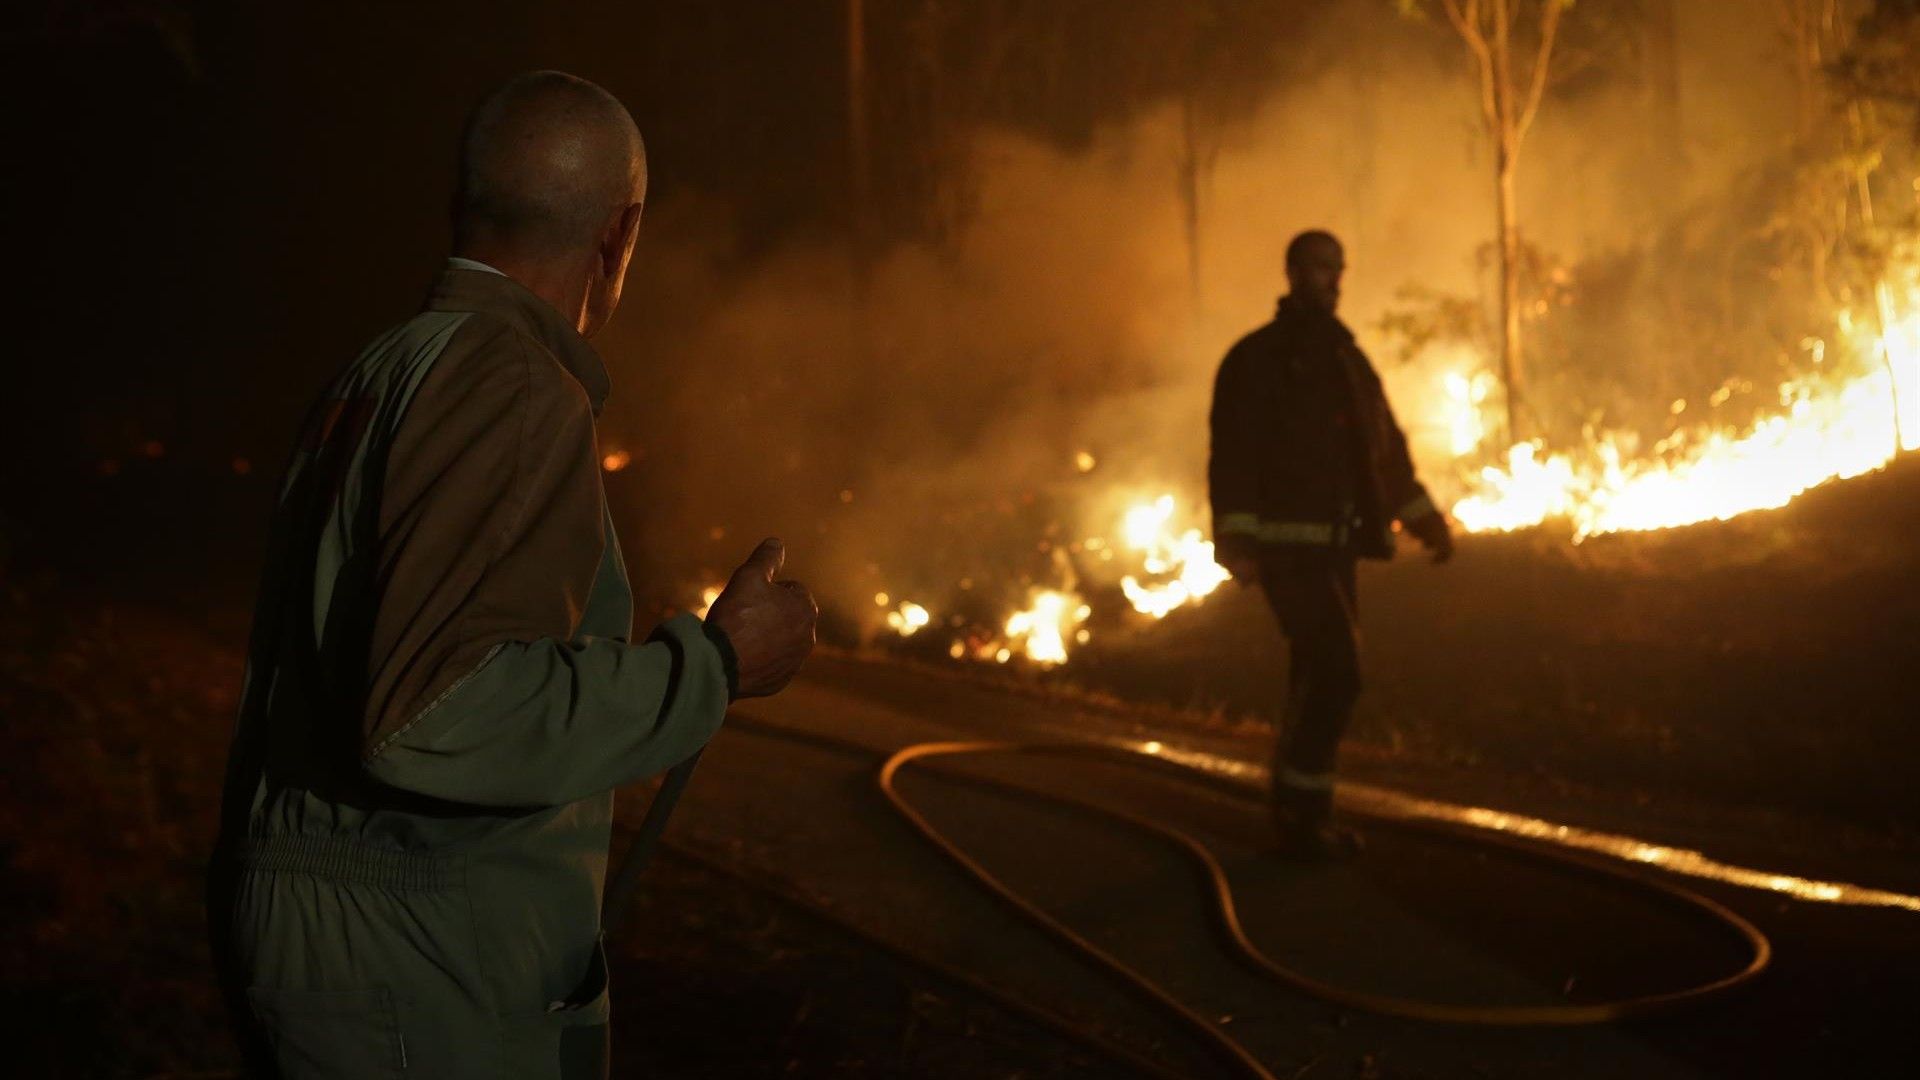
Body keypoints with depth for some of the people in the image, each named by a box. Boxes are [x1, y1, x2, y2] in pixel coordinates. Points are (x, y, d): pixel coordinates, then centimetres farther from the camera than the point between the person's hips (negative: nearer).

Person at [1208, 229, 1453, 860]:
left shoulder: (1346, 359, 19)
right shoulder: (1257, 358, -4)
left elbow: (1386, 446, 22)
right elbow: (1233, 453, -12)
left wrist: (1424, 517, 15)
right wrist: (1236, 539, -20)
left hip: (1334, 544, 8)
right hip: (1287, 541, -8)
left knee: (1319, 674, 10)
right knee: (1335, 669, -16)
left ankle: (1302, 813, 18)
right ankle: (1301, 811, -9)